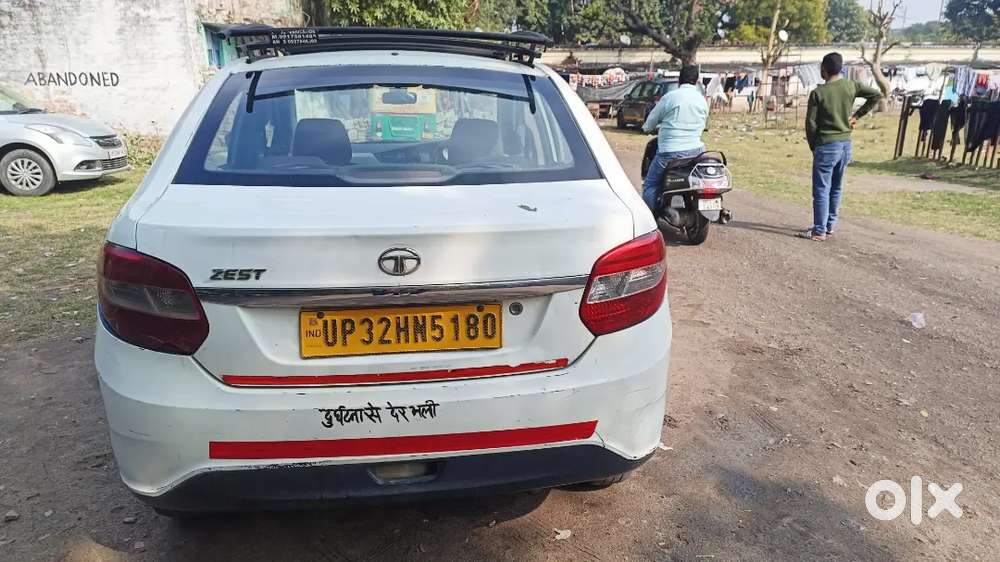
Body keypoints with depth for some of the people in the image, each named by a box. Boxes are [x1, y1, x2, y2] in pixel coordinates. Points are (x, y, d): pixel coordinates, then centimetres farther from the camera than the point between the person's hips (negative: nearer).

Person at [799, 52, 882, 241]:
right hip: (846, 144, 6)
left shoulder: (818, 93, -12)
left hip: (826, 146, -6)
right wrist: (857, 115, 9)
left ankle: (819, 231, -1)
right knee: (836, 188, 15)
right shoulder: (851, 86, 2)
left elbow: (811, 123, -11)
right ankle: (830, 224, 24)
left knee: (821, 190, -2)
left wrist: (813, 146, 3)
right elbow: (877, 95, 6)